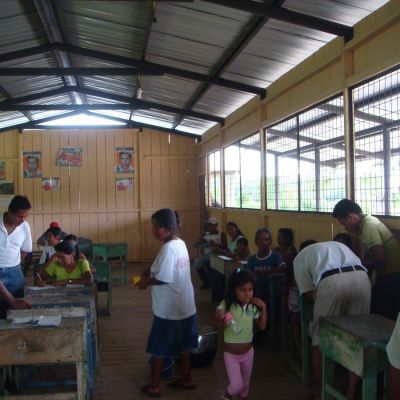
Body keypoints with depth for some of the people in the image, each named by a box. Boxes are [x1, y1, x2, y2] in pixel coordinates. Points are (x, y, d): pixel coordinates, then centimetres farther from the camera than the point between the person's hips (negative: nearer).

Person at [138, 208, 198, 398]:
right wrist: (149, 271, 4)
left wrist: (146, 282, -8)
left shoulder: (168, 248, -23)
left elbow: (162, 279, -25)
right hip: (184, 306, 9)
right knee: (182, 345, 21)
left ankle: (154, 386, 20)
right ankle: (186, 379, 34)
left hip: (168, 310, -8)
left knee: (158, 348, 8)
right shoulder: (180, 243, 5)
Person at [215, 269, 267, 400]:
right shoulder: (227, 305, -19)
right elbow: (220, 326, -17)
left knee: (245, 383, 18)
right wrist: (220, 319, -39)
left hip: (248, 352, 4)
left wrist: (263, 308, -11)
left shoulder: (253, 306, -8)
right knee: (236, 385, -7)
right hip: (231, 354, -4)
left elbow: (262, 326, 0)